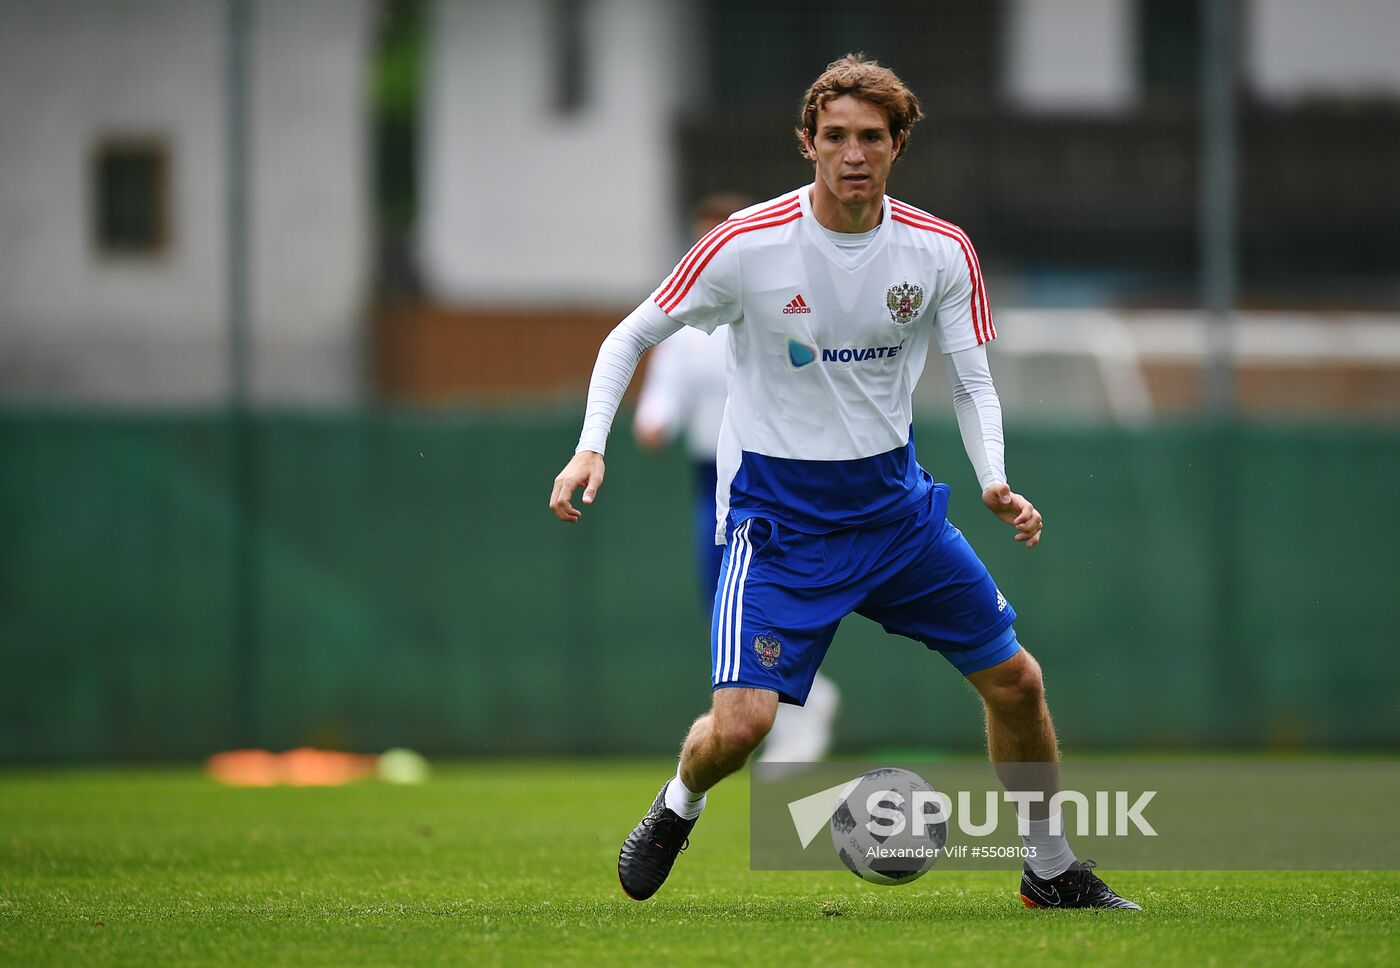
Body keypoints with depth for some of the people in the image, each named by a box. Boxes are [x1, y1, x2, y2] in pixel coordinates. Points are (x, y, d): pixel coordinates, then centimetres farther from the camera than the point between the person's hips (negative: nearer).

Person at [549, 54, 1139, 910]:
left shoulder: (941, 251, -5)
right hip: (776, 510, -4)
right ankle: (679, 807, 17)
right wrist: (591, 448, -19)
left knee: (1016, 681, 5)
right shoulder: (749, 244, -15)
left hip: (895, 500, 4)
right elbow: (632, 337, -5)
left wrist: (996, 484, -16)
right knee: (742, 722, -18)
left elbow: (972, 382, 2)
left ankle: (1051, 870, 26)